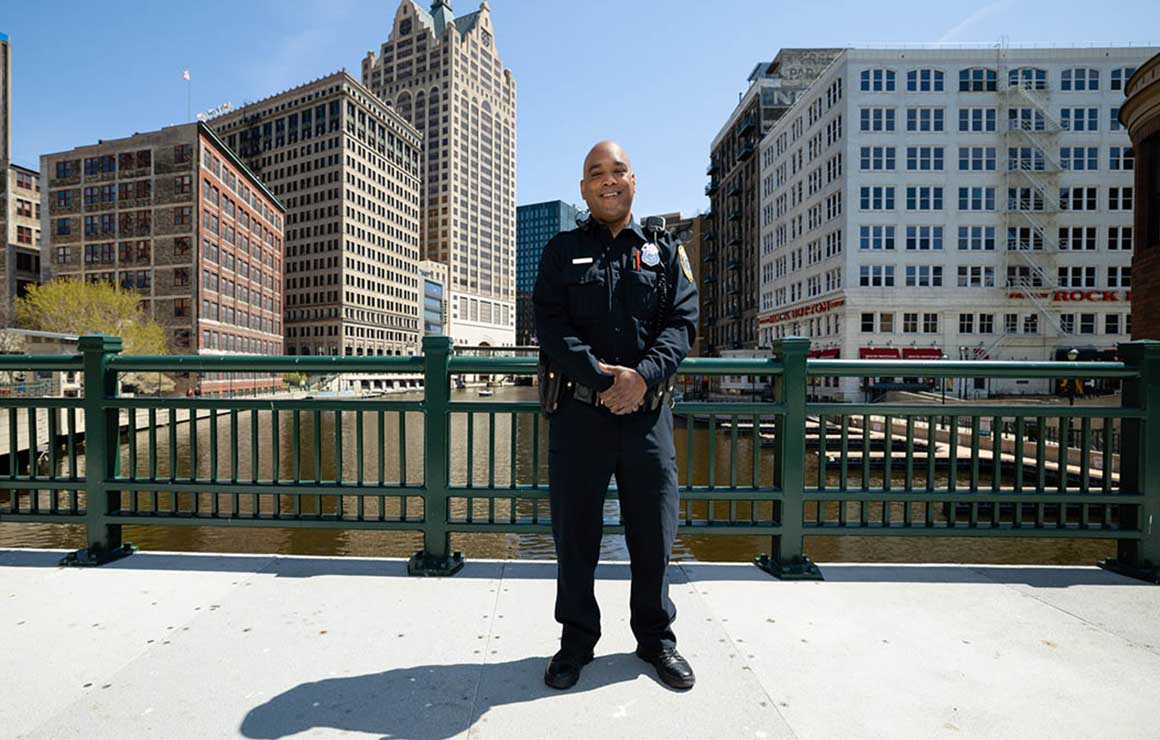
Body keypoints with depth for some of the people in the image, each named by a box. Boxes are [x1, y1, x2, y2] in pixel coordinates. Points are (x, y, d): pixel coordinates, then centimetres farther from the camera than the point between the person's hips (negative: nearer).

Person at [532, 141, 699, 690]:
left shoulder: (665, 252, 13)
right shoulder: (562, 251, 9)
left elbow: (683, 320, 1)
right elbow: (550, 325, -3)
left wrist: (644, 375, -16)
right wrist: (602, 376, -17)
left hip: (648, 411, 1)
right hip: (581, 411, -1)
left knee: (654, 529, 10)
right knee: (574, 531, 9)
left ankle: (656, 636, 33)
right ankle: (577, 640, 30)